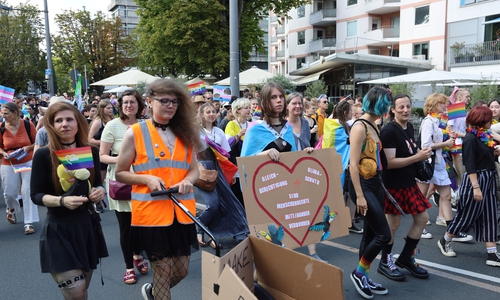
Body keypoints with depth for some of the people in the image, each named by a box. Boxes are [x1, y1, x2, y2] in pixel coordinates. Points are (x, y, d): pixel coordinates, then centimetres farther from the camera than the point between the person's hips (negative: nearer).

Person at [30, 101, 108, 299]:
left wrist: (99, 191, -11)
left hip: (87, 224, 4)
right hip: (59, 229, -4)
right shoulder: (43, 155, -10)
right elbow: (36, 195, -8)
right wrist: (62, 201, -26)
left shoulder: (91, 152, 0)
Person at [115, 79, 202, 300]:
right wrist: (147, 178, -17)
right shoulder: (135, 133, -4)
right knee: (163, 271, 3)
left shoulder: (185, 133, 8)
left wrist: (187, 181, -11)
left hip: (182, 212, 5)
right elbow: (120, 174, 0)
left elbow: (194, 170, 11)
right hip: (151, 212, -4)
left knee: (182, 270, 14)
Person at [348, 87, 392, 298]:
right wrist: (359, 195, -21)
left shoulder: (373, 126, 11)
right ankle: (358, 273, 12)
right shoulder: (360, 127, -16)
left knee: (370, 234, 13)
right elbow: (353, 164, -19)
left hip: (375, 183, 9)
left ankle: (365, 278, 25)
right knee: (383, 234, -6)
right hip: (362, 184, -9)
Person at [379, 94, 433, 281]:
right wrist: (417, 157, -23)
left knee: (422, 218, 12)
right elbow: (389, 162, -24)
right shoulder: (389, 131, -18)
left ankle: (405, 258, 27)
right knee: (393, 224, 2)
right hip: (393, 185, -9)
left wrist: (422, 153, 7)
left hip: (410, 183, 9)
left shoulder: (409, 126, 8)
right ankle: (385, 263, 22)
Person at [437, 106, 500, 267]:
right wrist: (476, 187, -24)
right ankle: (445, 241, 23)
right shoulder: (471, 138, -17)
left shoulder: (484, 136, 9)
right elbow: (470, 165, -21)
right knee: (467, 215, 3)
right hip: (476, 180, -8)